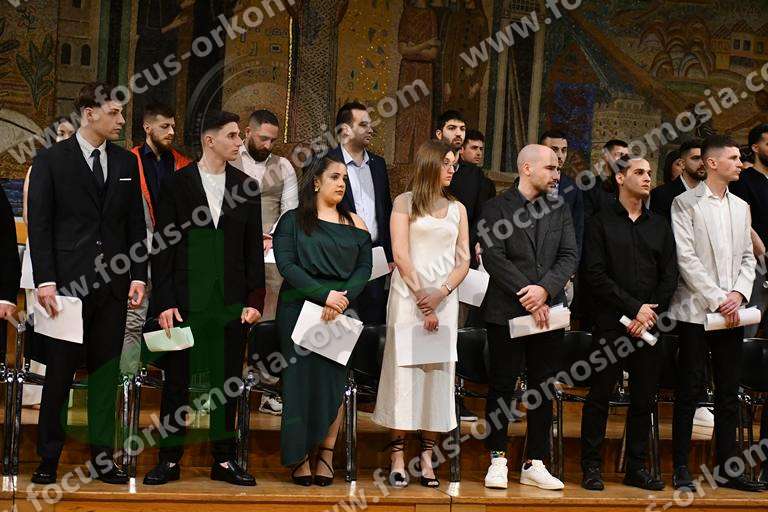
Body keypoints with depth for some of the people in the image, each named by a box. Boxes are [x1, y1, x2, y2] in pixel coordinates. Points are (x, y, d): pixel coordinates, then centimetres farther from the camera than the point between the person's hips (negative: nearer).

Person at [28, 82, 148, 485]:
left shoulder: (126, 163, 12)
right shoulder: (51, 160, 0)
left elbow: (136, 224, 13)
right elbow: (39, 224, -3)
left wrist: (138, 275, 4)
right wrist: (45, 280, -10)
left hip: (112, 284, 4)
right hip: (67, 282, -4)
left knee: (106, 369, 7)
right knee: (60, 371, 2)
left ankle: (102, 456, 14)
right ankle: (49, 457, 12)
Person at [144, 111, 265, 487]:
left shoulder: (246, 187, 8)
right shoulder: (175, 184, 1)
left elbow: (254, 248, 9)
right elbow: (162, 247, -1)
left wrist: (255, 299, 1)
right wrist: (164, 302, -7)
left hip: (232, 302, 2)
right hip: (185, 300, -2)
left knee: (227, 382, 7)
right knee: (176, 381, 4)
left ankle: (223, 460, 16)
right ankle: (169, 460, 13)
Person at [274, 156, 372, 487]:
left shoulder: (354, 224, 12)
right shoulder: (293, 221, 4)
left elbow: (365, 267, 5)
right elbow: (286, 264, -7)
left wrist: (343, 299, -13)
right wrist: (324, 294, -17)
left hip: (341, 311, 2)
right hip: (299, 309, -2)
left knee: (334, 380, 0)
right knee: (300, 378, -2)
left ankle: (326, 454, 6)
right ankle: (299, 456, 3)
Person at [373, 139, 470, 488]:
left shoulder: (457, 208, 15)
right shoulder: (405, 202, 4)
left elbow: (463, 260, 8)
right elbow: (400, 254, -4)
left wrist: (440, 295, -7)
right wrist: (421, 298, -12)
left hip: (445, 298, 4)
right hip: (408, 295, -3)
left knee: (439, 371, 0)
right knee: (404, 368, -5)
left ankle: (427, 457, 4)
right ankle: (398, 457, -3)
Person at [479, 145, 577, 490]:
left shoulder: (559, 210, 12)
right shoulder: (496, 208, -1)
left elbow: (570, 255, 3)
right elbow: (494, 258, -11)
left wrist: (546, 288, -14)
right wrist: (527, 296, -16)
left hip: (548, 311, 4)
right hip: (507, 311, -4)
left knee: (544, 389, 6)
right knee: (502, 386, 2)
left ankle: (535, 464, 13)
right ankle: (498, 459, 12)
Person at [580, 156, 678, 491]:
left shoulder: (659, 225, 15)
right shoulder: (601, 223, 3)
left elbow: (670, 277, 10)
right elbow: (595, 275, -7)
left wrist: (650, 315, -5)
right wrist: (634, 308, -11)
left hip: (649, 325, 4)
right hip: (611, 323, -4)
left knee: (644, 398, 7)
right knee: (599, 395, -1)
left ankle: (636, 467, 15)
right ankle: (590, 466, 6)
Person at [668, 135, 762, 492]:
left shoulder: (741, 207, 15)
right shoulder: (686, 203, -3)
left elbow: (748, 257, 13)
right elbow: (686, 258, -10)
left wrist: (739, 293, -4)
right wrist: (717, 300, -14)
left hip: (731, 313, 5)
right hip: (696, 311, -5)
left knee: (729, 394, 7)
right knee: (689, 392, 0)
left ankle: (727, 468, 14)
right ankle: (681, 469, 7)